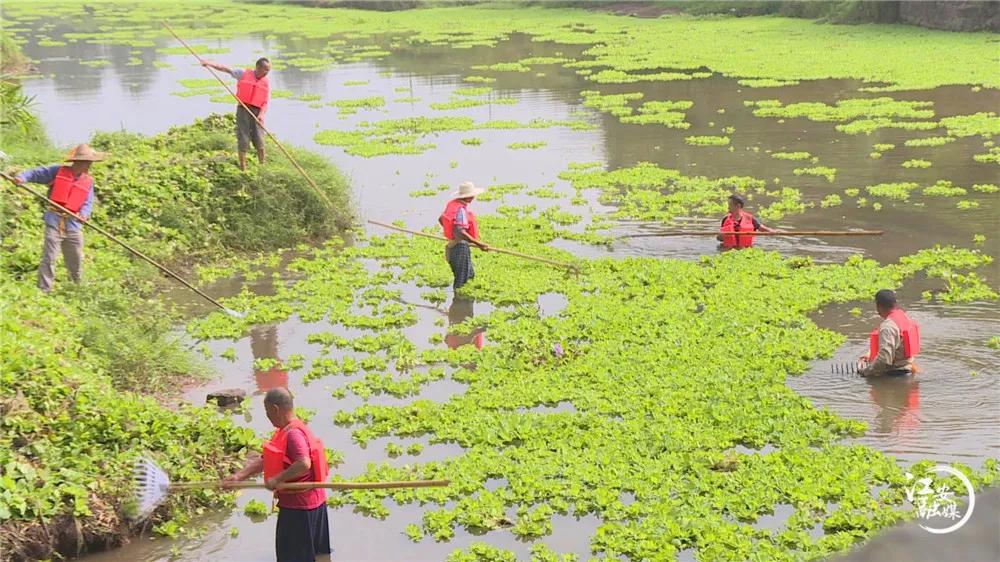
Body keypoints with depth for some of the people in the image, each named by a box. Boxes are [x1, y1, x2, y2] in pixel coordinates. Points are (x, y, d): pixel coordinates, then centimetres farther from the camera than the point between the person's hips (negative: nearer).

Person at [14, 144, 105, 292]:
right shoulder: (57, 171, -1)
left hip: (73, 224, 4)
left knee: (76, 259, 14)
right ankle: (43, 290, -1)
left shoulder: (88, 181, 8)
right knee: (49, 258, -6)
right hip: (54, 222, -3)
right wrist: (22, 177, -17)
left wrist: (83, 214, -19)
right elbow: (36, 173, 3)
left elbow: (88, 203, 2)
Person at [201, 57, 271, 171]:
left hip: (257, 112, 1)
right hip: (243, 109, -1)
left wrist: (261, 114, -16)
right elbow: (226, 69, 3)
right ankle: (243, 168, 5)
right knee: (243, 139, -1)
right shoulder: (243, 73, 3)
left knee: (259, 140, -2)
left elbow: (265, 102, 1)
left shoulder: (266, 83, 7)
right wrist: (210, 64, -6)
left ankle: (262, 166, 13)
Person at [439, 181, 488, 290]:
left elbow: (441, 219, 22)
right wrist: (479, 244, -35)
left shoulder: (452, 204, 5)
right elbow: (460, 232, -35)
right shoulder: (461, 209, -24)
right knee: (461, 281, -1)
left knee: (470, 274, 23)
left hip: (453, 245, 10)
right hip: (461, 247, -10)